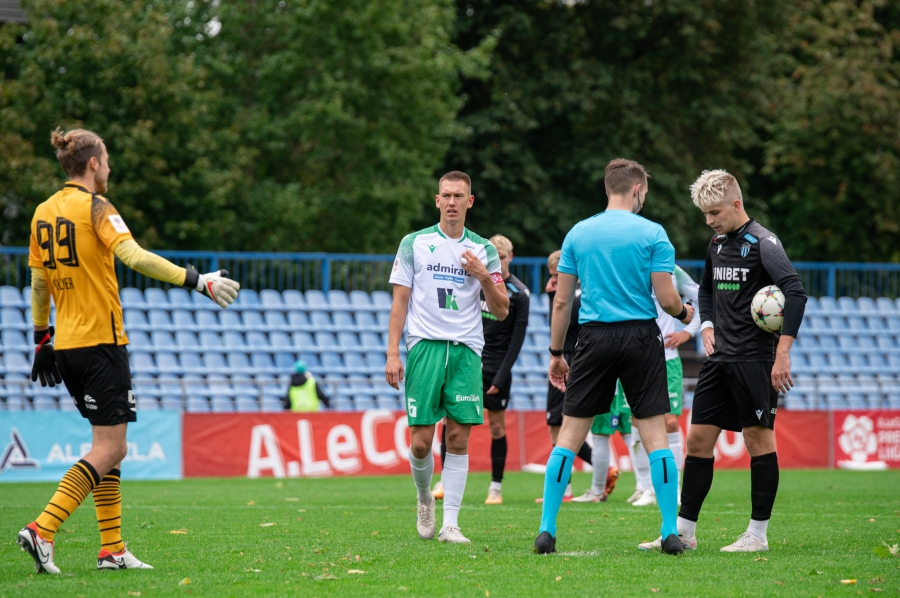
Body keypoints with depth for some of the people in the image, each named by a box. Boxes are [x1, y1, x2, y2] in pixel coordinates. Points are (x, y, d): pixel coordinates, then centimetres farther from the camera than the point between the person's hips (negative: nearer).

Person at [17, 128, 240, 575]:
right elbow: (135, 257, -23)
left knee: (112, 447, 14)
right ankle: (42, 530, -18)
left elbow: (38, 283, 16)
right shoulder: (95, 207, -10)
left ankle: (112, 550, 11)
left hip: (66, 343, 8)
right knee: (107, 448, -7)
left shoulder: (44, 212, 12)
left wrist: (42, 339, 24)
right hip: (101, 339, -8)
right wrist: (197, 281, -23)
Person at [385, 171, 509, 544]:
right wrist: (393, 354, -3)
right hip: (424, 345, -1)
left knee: (459, 439, -4)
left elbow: (501, 310, 8)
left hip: (466, 350, 1)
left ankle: (450, 524, 0)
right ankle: (425, 499, 23)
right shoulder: (414, 244, 7)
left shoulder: (484, 251, 10)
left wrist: (484, 275, -8)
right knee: (421, 440, -6)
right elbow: (399, 303, 6)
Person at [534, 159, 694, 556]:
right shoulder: (652, 234, -3)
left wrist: (556, 352, 14)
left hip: (594, 338, 2)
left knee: (569, 435, 5)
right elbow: (666, 298, -7)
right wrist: (683, 313, 16)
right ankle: (670, 532, -1)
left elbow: (562, 301, 6)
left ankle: (547, 530, 2)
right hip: (641, 337, -2)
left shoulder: (578, 234, 6)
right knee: (655, 434, 2)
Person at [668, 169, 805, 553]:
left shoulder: (763, 243, -11)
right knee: (698, 438, 5)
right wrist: (708, 326, 12)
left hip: (755, 359, -8)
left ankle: (758, 534, 4)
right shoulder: (717, 244, 13)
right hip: (720, 359, 8)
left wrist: (783, 354, -23)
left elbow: (796, 293, -20)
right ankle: (684, 531, 9)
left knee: (758, 439, -2)